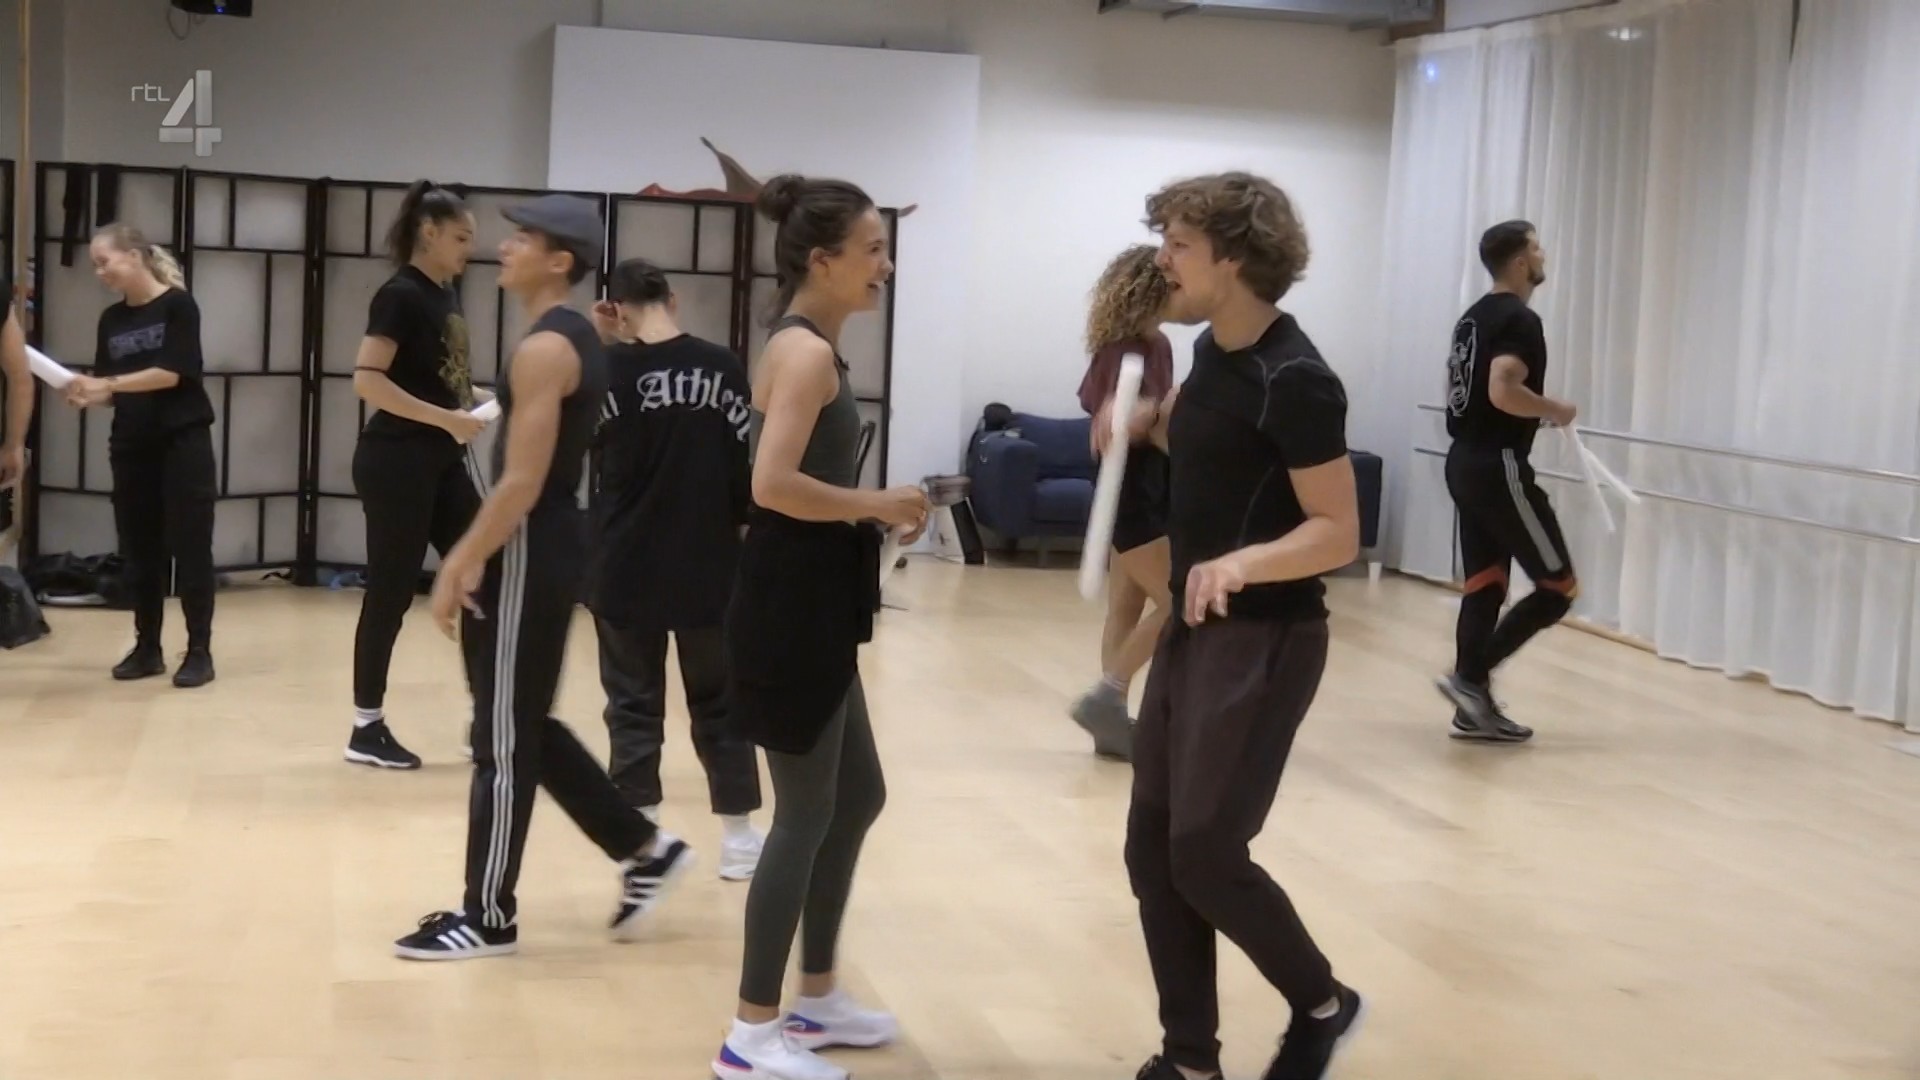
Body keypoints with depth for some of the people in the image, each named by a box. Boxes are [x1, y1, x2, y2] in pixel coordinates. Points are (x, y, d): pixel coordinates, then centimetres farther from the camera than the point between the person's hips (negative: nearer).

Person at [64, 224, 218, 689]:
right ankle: (147, 648, 16)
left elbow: (171, 373, -16)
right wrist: (85, 394, -12)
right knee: (139, 551, 8)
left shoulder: (178, 305, -7)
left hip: (183, 442, -6)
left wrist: (105, 383, -22)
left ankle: (200, 651, 2)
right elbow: (108, 388, 10)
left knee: (190, 548, -2)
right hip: (131, 446, 6)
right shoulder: (112, 319, 10)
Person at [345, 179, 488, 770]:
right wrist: (448, 419, -24)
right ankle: (367, 729, 10)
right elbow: (368, 380, -22)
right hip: (397, 462, -9)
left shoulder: (446, 296, 12)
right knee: (391, 593, -1)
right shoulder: (401, 295, -13)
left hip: (443, 463, 9)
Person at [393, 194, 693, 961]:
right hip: (548, 544, 10)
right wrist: (474, 554, 21)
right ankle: (645, 849, 23)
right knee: (526, 727, 18)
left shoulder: (543, 350, -17)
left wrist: (460, 567, -16)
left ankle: (488, 918, 9)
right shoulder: (577, 340, 14)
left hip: (530, 551, -10)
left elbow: (522, 483, -22)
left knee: (503, 740, -1)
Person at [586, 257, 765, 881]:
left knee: (634, 704, 10)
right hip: (708, 567, 1)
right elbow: (745, 467, -1)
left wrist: (596, 343, 5)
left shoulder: (608, 368, -8)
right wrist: (744, 538, 13)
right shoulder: (723, 368, -5)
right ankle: (739, 838, 16)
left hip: (627, 568, -1)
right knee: (720, 701, 12)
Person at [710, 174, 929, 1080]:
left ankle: (817, 999, 31)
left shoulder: (808, 347, 15)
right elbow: (774, 484, -28)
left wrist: (877, 514, 6)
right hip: (789, 605, -11)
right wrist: (878, 505, -16)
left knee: (858, 797, 19)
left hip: (815, 605, 11)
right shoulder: (806, 350, -16)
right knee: (807, 813, -2)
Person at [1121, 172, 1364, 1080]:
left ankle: (1321, 1004, 16)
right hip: (1194, 630, 9)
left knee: (1204, 852, -8)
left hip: (1265, 641, -9)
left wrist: (1245, 562, -37)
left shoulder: (1294, 379, -19)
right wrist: (1152, 422, 6)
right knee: (1152, 849, 8)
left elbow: (1339, 532, -21)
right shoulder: (1213, 351, 7)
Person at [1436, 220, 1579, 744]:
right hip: (1498, 467, -10)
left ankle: (1474, 709, 13)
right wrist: (1554, 410, -13)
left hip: (1465, 462, 10)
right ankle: (1471, 675, -7)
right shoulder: (1520, 320, -15)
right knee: (1559, 588, -3)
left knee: (1484, 586, 12)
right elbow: (1503, 391, -29)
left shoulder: (1474, 316, 15)